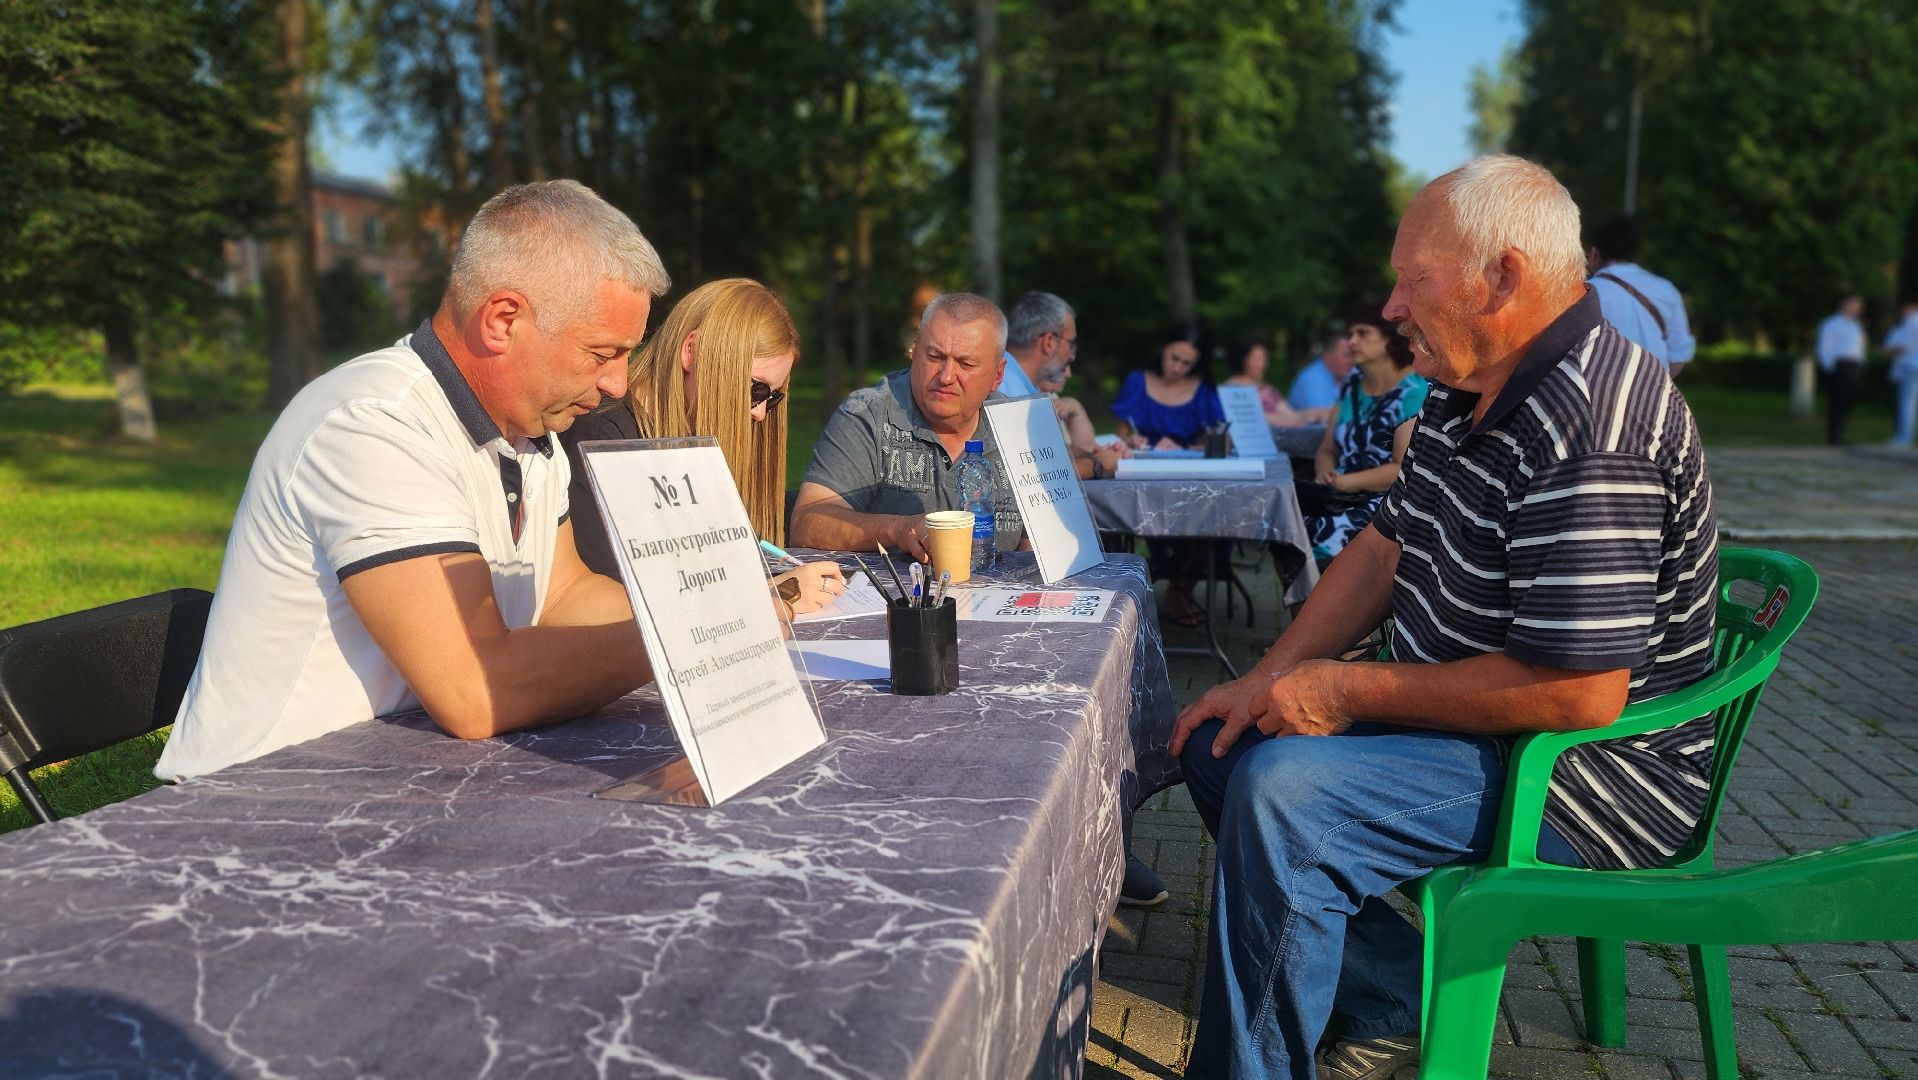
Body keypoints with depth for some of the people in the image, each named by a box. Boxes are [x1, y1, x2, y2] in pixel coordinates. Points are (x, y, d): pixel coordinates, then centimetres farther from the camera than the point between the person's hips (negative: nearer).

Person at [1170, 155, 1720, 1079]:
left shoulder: (1587, 432, -27)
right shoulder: (1464, 392, 6)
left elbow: (1576, 694, -30)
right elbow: (1387, 547, 12)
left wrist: (1348, 693, -20)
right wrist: (1267, 682, 2)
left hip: (1588, 778, -10)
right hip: (1467, 722, 11)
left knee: (1282, 791, -28)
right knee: (1220, 747, 8)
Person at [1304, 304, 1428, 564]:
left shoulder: (1414, 392, -6)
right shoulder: (1352, 385, 15)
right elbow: (1327, 449, 18)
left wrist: (1345, 481, -17)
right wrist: (1325, 474, -4)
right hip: (1344, 503, 6)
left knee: (1323, 536, -30)